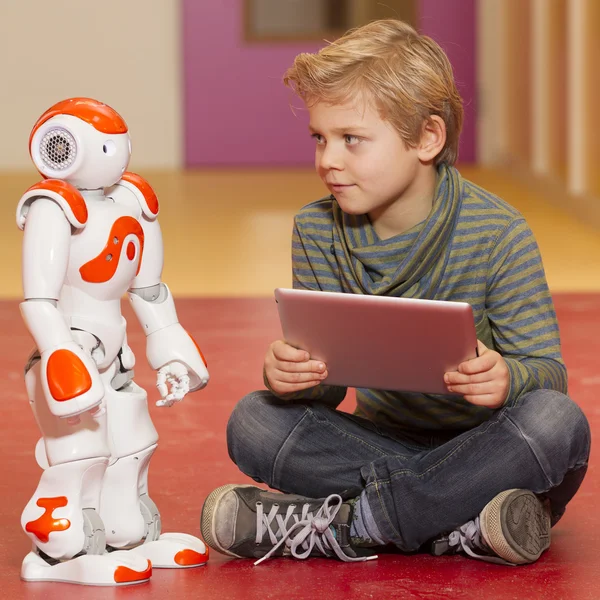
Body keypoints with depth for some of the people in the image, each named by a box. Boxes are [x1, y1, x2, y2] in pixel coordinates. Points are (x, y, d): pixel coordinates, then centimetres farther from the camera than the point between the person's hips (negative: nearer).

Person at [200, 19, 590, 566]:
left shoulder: (497, 235, -14)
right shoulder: (317, 230, -2)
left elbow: (548, 372, -12)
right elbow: (327, 380, 0)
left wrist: (505, 379, -37)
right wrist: (290, 374, -26)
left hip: (483, 452, -3)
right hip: (381, 443, 3)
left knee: (557, 423, -34)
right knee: (254, 421, -18)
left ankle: (342, 524, -24)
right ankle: (460, 526, -25)